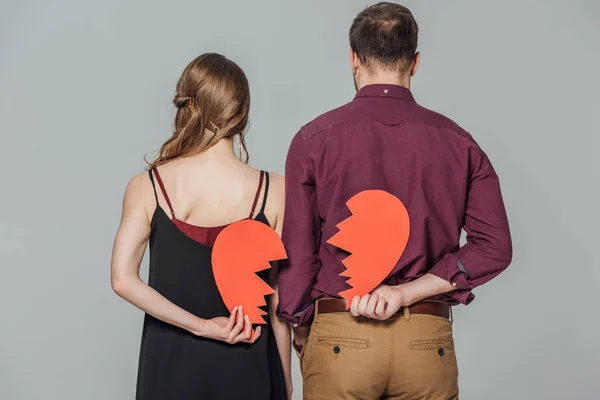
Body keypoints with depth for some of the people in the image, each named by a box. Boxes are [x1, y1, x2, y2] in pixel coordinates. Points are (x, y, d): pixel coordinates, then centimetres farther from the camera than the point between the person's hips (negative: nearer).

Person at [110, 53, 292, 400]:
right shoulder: (273, 191, -10)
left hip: (171, 362, 1)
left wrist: (200, 325, -14)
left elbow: (124, 280, -18)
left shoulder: (146, 187, -7)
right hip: (246, 365, 0)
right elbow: (279, 295, -5)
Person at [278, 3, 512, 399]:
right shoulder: (457, 141, 2)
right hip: (427, 342, 2)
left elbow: (298, 252, -3)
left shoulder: (314, 139, -3)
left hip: (339, 337, -1)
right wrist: (408, 292, -8)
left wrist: (301, 331, 11)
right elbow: (495, 246, -6)